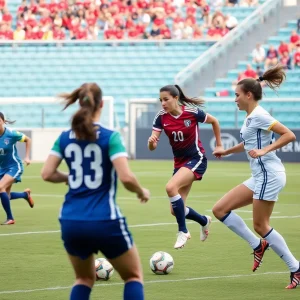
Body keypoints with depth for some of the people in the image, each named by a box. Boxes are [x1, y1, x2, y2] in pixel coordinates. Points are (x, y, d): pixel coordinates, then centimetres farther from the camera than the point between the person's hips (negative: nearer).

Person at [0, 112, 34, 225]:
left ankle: (10, 218, -11)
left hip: (14, 166, -6)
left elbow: (28, 140, -2)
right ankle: (26, 194, 44)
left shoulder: (11, 134, -19)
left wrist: (27, 157, -7)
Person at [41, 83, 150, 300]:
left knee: (85, 278, 25)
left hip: (70, 223, 4)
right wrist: (142, 192, 3)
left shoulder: (65, 138, 4)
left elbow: (47, 174, 0)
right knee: (134, 276, 16)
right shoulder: (110, 137, -9)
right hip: (105, 222, -4)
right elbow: (126, 177, -18)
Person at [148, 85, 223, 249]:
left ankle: (183, 231, -17)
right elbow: (152, 147, -14)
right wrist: (151, 141, -37)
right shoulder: (161, 117, -8)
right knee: (176, 210, 4)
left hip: (196, 159, -6)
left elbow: (214, 121, 2)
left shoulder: (192, 112, -17)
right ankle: (204, 221, 36)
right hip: (179, 162, 6)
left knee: (171, 187, -31)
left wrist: (219, 145, 6)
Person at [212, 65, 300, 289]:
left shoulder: (258, 115, -14)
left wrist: (264, 150, -25)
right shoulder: (251, 117, 14)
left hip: (269, 175, -10)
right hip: (260, 176, 10)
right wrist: (226, 151, 37)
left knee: (260, 225, -6)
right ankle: (258, 245, 11)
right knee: (220, 210, 7)